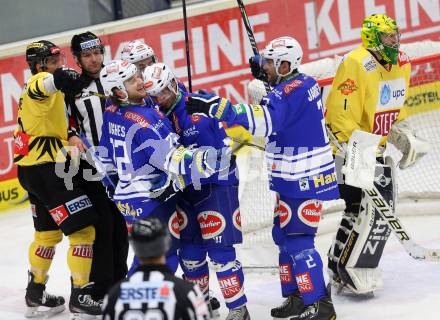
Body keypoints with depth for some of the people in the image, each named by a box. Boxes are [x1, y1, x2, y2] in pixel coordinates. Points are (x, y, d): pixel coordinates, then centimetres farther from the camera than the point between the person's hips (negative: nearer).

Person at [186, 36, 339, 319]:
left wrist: (217, 107, -36)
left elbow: (263, 121, -33)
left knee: (297, 240, -8)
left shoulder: (292, 91, -21)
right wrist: (264, 81, 6)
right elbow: (271, 112, 23)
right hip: (296, 179, 11)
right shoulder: (302, 83, 10)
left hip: (305, 180, -11)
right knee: (284, 235, 17)